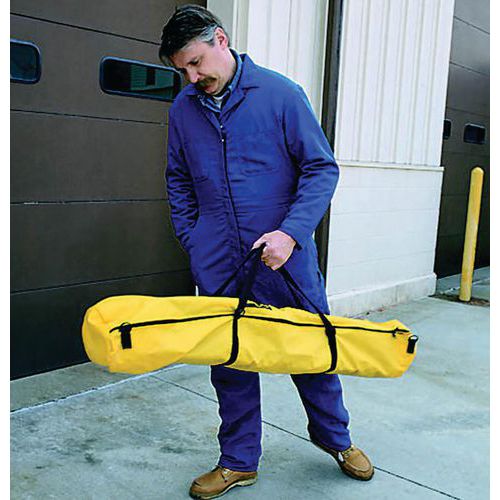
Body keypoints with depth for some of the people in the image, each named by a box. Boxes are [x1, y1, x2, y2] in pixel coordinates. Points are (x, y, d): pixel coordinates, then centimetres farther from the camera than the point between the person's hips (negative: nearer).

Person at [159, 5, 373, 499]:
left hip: (285, 256, -2)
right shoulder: (183, 109, 6)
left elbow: (322, 167, -6)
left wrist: (290, 233, -18)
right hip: (219, 265, 3)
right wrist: (192, 243, 6)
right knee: (230, 362, 9)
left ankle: (333, 435, 37)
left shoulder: (281, 93, -6)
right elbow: (179, 183, 16)